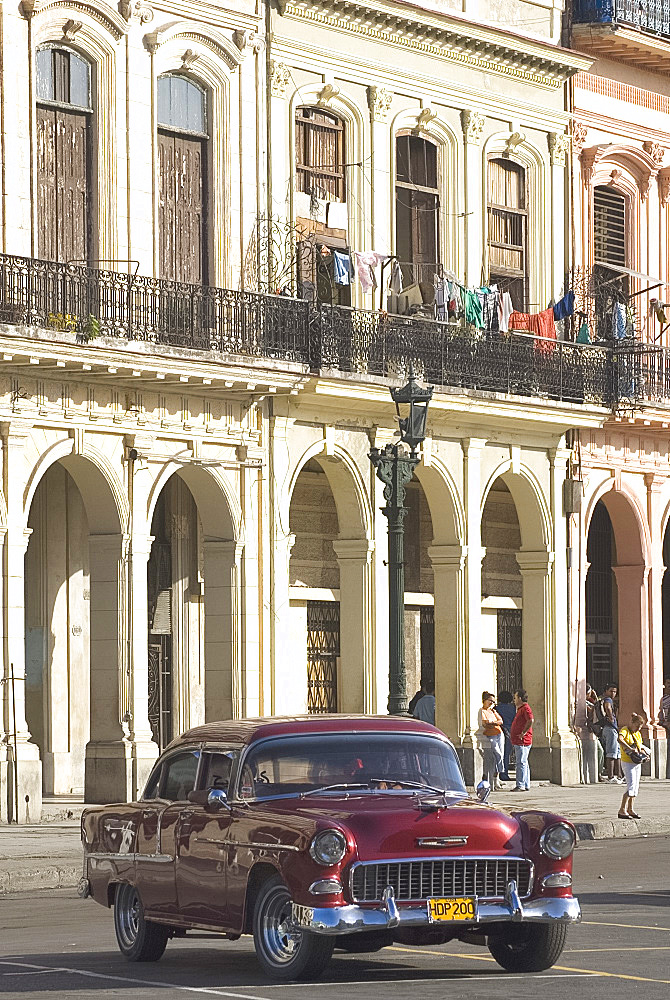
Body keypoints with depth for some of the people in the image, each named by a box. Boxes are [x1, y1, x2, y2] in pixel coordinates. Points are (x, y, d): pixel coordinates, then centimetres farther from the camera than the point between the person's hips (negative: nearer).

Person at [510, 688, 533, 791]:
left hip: (522, 741, -11)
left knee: (521, 763, -11)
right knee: (523, 763, 12)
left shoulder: (525, 708, -13)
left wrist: (523, 733, -23)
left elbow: (530, 721, -28)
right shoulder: (521, 708, 20)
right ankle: (526, 785, 16)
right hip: (518, 742, 11)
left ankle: (520, 785, -12)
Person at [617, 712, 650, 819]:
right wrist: (630, 749, -38)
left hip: (637, 763, 8)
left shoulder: (638, 734, 14)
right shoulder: (624, 730, -12)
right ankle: (622, 810, -16)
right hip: (627, 762, -8)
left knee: (636, 786, 10)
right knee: (631, 785, -16)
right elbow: (620, 739, -33)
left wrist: (643, 754, -1)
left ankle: (630, 809, 19)